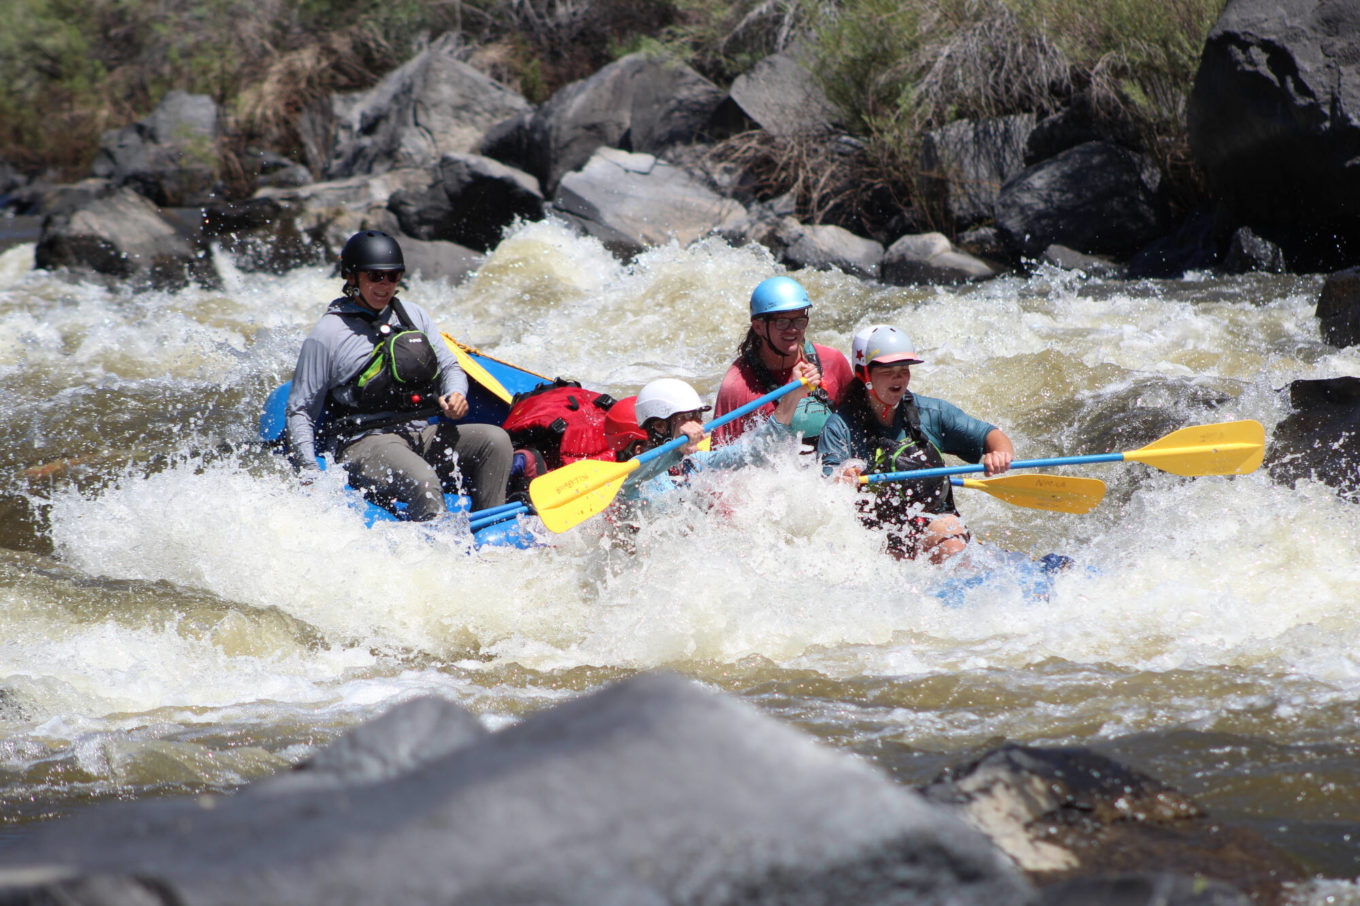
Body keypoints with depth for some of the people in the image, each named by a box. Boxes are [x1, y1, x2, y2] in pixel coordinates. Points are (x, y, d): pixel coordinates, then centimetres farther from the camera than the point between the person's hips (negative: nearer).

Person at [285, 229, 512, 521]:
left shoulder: (413, 316, 15)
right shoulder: (327, 335, -1)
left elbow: (449, 366, 22)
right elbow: (299, 411, 0)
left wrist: (454, 394, -4)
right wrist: (310, 473, -12)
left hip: (420, 435, 6)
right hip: (362, 443, -6)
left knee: (495, 440, -17)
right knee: (422, 482, -35)